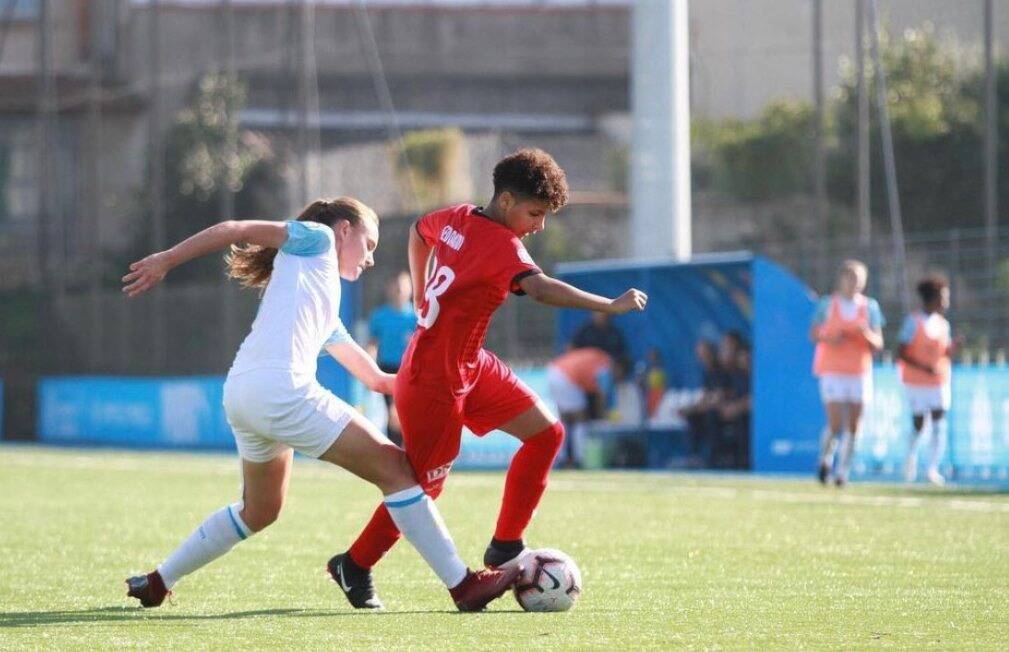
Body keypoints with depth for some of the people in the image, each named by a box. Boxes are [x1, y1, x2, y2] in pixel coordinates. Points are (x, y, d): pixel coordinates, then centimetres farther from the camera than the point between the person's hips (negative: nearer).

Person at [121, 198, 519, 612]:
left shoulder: (326, 308, 34)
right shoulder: (317, 239, 11)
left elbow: (372, 375, 38)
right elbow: (234, 230, 2)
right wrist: (167, 260, -4)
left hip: (240, 398, 10)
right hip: (279, 391, -10)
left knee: (260, 510, 28)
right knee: (394, 469, -5)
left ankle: (158, 582, 34)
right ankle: (463, 585, -6)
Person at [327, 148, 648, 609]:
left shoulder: (458, 218, 3)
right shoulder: (501, 244, -24)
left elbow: (419, 231, 24)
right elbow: (540, 288, -41)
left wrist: (421, 295, 30)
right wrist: (610, 306, -41)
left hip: (470, 365, 10)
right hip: (434, 381, -10)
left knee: (547, 433, 5)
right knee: (423, 484, 2)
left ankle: (505, 549, 11)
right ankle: (355, 567, 21)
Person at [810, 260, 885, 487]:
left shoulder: (870, 307, 5)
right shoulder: (827, 304, 1)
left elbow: (878, 344, 4)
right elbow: (814, 334, 6)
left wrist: (868, 335, -17)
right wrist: (828, 338, -15)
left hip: (859, 373, 2)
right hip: (833, 372, -2)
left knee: (853, 427, -2)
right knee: (835, 425, -10)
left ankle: (843, 472, 9)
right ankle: (825, 461, 17)